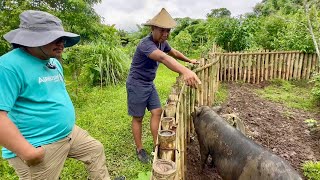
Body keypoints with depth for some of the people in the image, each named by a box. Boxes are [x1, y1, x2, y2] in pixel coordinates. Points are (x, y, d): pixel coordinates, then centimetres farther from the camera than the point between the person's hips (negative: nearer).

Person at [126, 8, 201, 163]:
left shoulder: (162, 42, 0)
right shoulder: (146, 44, -28)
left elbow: (174, 52, 21)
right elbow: (163, 58, -49)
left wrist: (189, 60, 29)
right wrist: (184, 71, -64)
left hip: (149, 84, 8)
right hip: (136, 85, -8)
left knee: (157, 112, 4)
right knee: (138, 117, 4)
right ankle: (139, 149, 20)